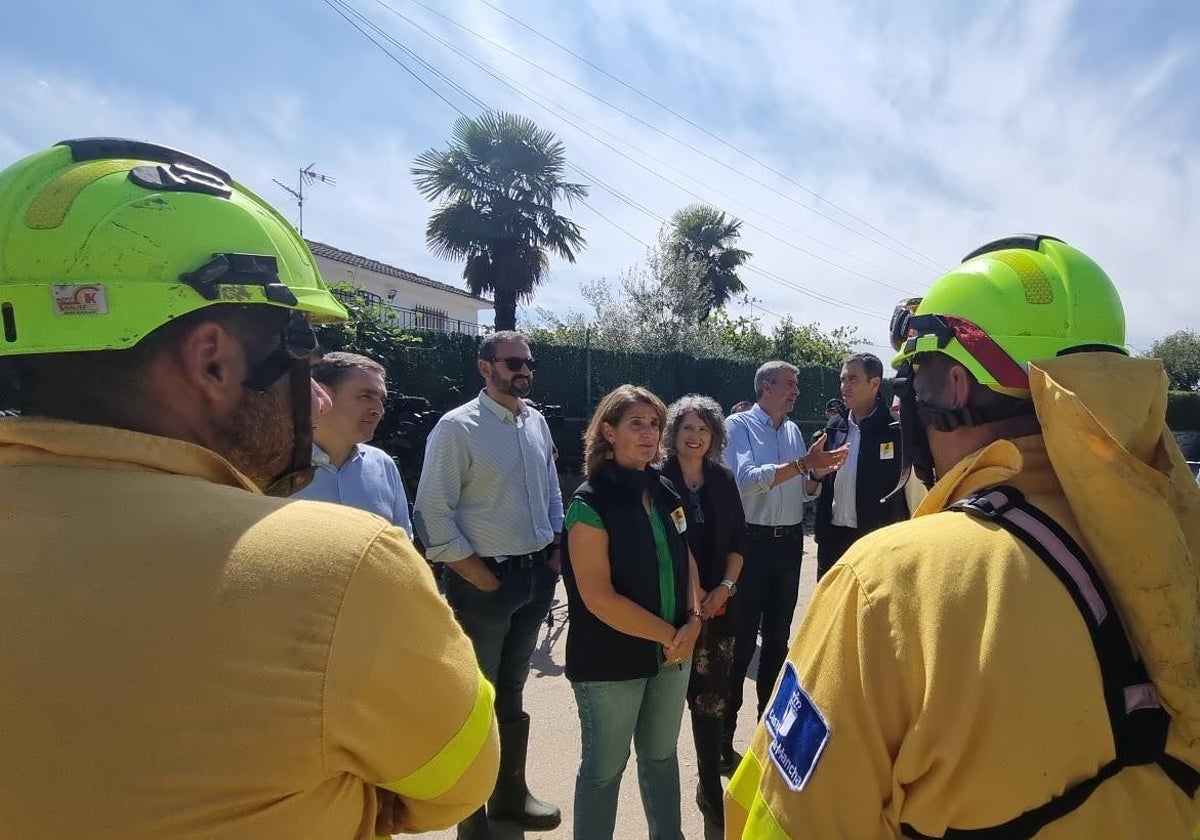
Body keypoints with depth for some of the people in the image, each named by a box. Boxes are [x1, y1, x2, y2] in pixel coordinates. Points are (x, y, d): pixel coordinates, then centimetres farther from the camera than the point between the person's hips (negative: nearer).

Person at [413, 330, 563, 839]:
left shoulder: (537, 422, 6)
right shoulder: (457, 427, -14)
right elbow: (433, 514, -17)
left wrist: (556, 554, 6)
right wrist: (482, 579, -16)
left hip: (536, 575, 6)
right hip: (485, 580, -6)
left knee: (512, 689, 23)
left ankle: (511, 794, 43)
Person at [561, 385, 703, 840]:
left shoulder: (664, 490, 2)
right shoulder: (591, 503, -18)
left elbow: (685, 559, 10)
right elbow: (598, 597, -22)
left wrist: (693, 620, -6)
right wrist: (667, 634, -16)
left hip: (673, 654, 6)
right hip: (611, 663, -6)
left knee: (662, 754, 23)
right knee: (605, 767, 12)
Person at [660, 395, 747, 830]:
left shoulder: (723, 479, 6)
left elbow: (738, 539, 9)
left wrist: (725, 588, -3)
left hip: (717, 605, 4)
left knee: (712, 697, 9)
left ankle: (711, 789, 24)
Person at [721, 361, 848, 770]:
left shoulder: (793, 430, 12)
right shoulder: (738, 425, -8)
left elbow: (801, 487, 14)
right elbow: (747, 479, -23)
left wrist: (821, 467, -4)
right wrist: (803, 463, -24)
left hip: (789, 540, 6)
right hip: (752, 540, -6)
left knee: (777, 636, 17)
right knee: (740, 639, 1)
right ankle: (724, 734, 15)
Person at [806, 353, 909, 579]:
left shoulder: (895, 428, -8)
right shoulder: (835, 426, 8)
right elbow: (810, 490, 14)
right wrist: (816, 474, -5)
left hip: (878, 539, -5)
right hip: (832, 538, 5)